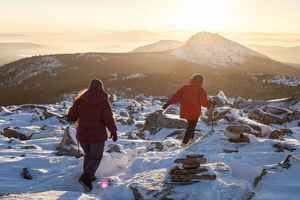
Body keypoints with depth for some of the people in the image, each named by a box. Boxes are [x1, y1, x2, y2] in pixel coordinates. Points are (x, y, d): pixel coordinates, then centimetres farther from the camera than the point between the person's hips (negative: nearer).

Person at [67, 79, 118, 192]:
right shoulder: (103, 101, -11)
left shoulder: (80, 99, -1)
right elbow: (108, 119, -15)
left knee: (88, 155, 25)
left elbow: (71, 117, 0)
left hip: (82, 134, 4)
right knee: (95, 157, 11)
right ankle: (86, 178, -6)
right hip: (97, 135, -4)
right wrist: (114, 132, -3)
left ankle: (89, 176, 32)